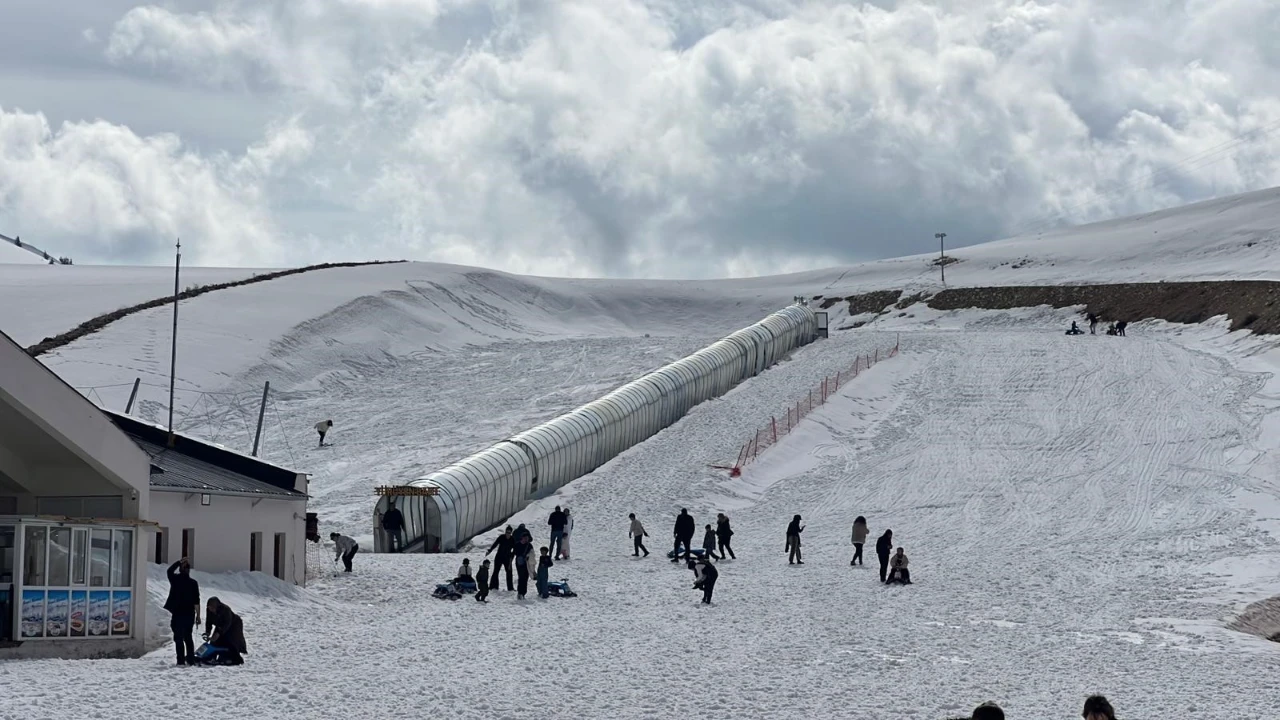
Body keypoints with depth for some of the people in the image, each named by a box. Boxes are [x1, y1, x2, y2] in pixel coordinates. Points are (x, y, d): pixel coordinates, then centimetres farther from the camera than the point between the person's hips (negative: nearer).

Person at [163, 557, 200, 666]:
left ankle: (181, 660, -5)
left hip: (177, 613, -2)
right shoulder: (193, 583, -3)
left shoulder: (175, 579, -6)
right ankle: (191, 659, 15)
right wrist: (198, 615, 2)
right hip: (189, 614, 2)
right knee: (188, 637, 15)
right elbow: (196, 601, -3)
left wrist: (180, 562, 21)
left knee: (178, 638, 0)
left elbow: (170, 570, 17)